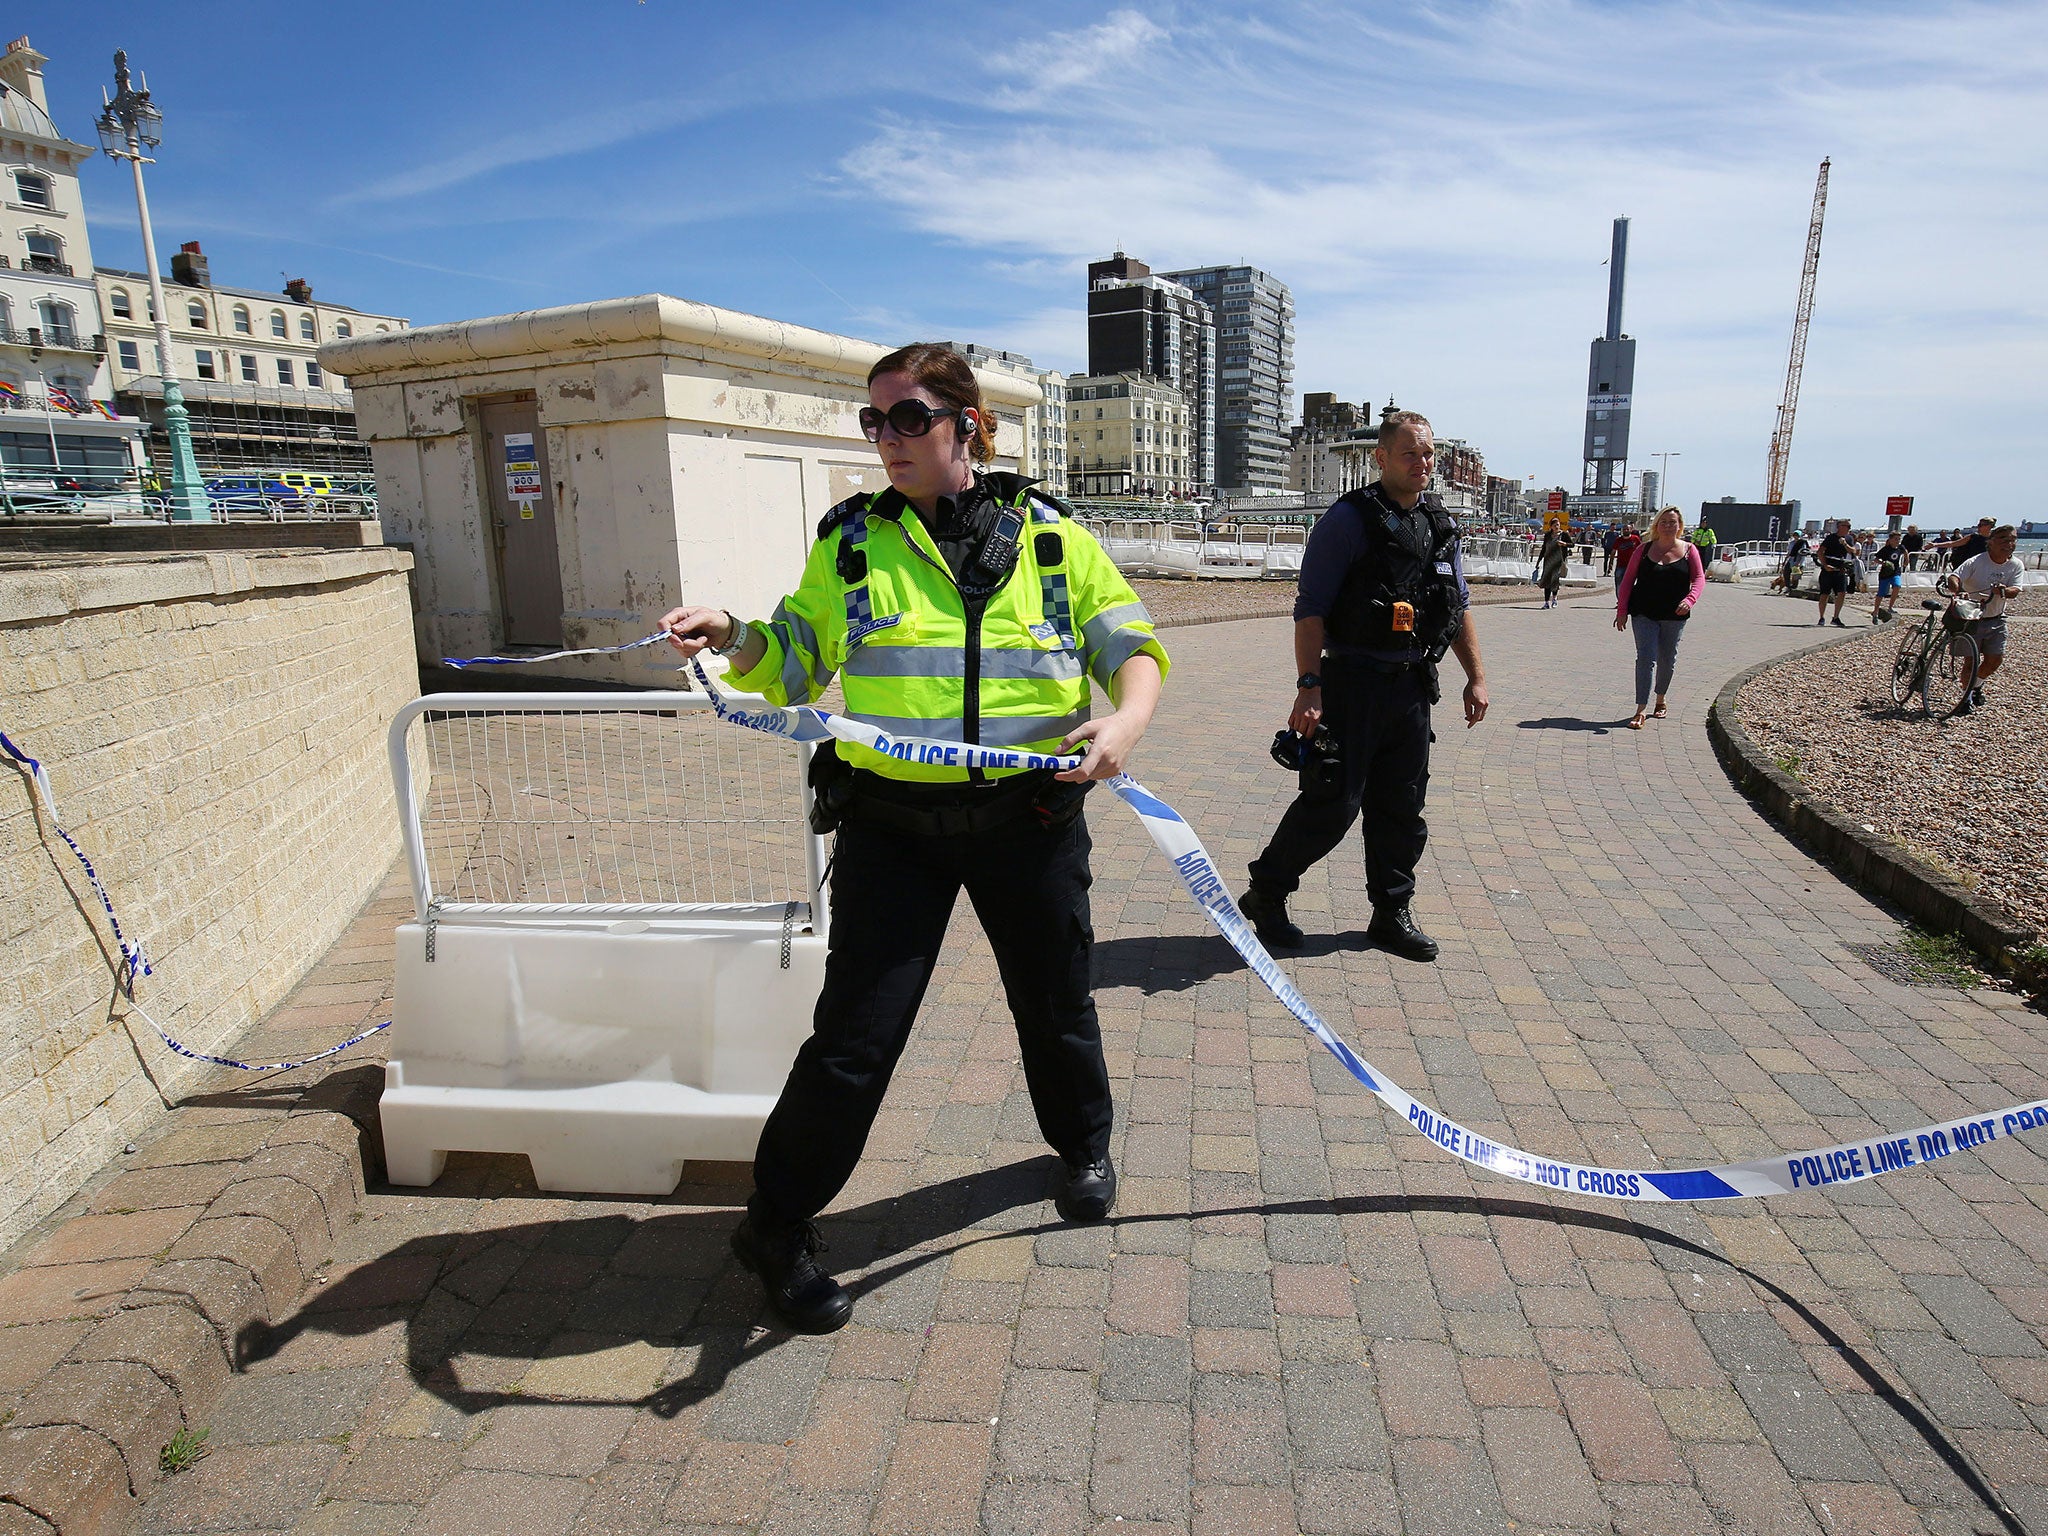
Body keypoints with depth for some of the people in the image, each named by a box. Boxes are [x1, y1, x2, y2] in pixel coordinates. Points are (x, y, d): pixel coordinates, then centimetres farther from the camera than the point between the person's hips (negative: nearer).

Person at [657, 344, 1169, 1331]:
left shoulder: (1052, 536, 4)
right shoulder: (850, 542, 5)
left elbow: (1131, 647, 5)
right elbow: (794, 662, 9)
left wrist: (1127, 722, -16)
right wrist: (734, 638, -12)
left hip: (1030, 816, 1)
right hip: (892, 823, -1)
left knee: (1055, 1001, 19)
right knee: (857, 1028, -2)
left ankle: (1083, 1147, 49)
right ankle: (779, 1227, 20)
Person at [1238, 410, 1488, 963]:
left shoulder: (1442, 525, 13)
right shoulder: (1349, 519, -8)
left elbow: (1460, 606, 22)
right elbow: (1310, 609, -13)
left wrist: (1475, 677, 18)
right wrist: (1309, 686, -20)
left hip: (1413, 688, 7)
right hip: (1352, 685, -6)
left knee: (1402, 808, 11)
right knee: (1332, 803, -5)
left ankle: (1392, 913, 24)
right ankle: (1266, 893, 14)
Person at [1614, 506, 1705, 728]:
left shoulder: (1689, 550, 4)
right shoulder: (1644, 550, 3)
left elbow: (1699, 579, -2)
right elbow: (1628, 580, 4)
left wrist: (1690, 600, -21)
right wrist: (1622, 610, -3)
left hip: (1675, 616, 1)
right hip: (1644, 614, -1)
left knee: (1667, 660, 13)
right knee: (1646, 658, -11)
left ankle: (1660, 700, 35)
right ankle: (1640, 711, -15)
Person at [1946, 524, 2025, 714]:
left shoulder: (2015, 565, -1)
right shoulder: (1976, 562, -16)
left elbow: (2015, 590, -9)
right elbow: (1953, 577, -29)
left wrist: (2004, 591, -33)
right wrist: (1959, 591, -50)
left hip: (1996, 619, 5)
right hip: (1972, 618, -5)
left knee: (1995, 659, 5)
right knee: (1972, 659, -2)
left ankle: (1976, 684, 34)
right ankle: (1966, 697, 14)